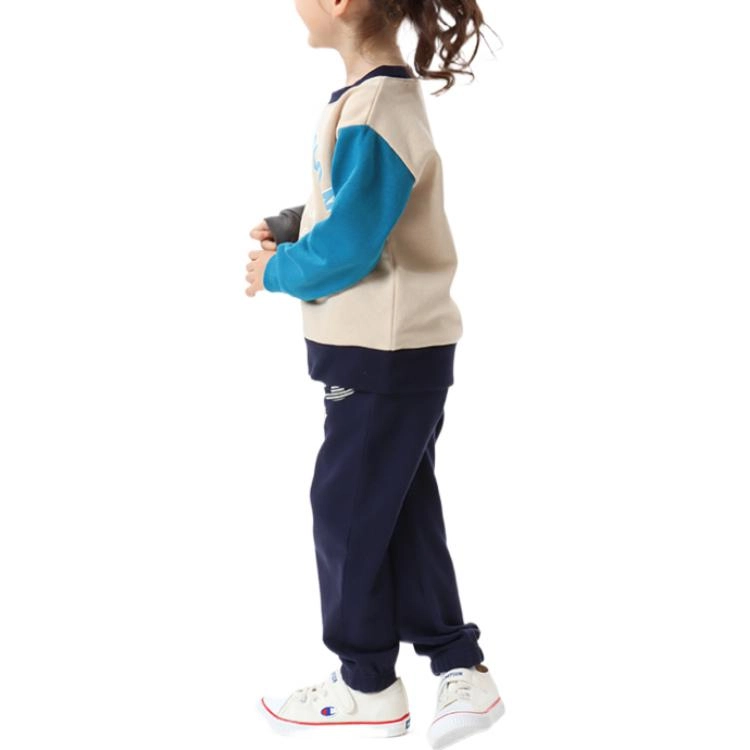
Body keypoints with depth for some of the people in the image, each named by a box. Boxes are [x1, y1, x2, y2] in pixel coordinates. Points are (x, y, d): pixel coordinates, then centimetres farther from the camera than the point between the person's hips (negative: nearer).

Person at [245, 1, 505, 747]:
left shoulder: (372, 116, -23)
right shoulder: (373, 94, 8)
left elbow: (346, 249, -24)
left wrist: (275, 273, -7)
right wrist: (288, 226, 4)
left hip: (385, 355, -9)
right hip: (401, 347, 9)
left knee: (347, 509, 5)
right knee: (400, 509, 15)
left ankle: (368, 687, 24)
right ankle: (459, 669, 23)